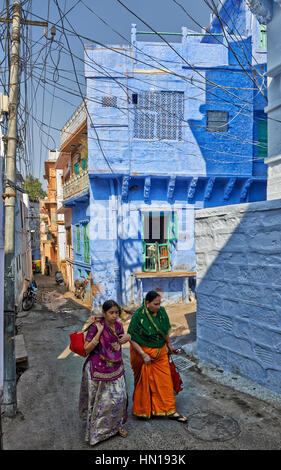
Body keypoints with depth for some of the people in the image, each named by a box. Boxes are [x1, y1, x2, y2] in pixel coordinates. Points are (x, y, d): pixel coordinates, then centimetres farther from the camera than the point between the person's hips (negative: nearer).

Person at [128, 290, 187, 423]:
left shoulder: (161, 311, -7)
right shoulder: (138, 316, -22)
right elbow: (132, 339, -17)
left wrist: (169, 345, 19)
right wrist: (143, 355, -22)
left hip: (160, 352, 4)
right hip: (143, 353, -4)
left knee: (165, 381, 8)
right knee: (144, 383, 11)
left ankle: (170, 411, 21)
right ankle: (143, 410, 33)